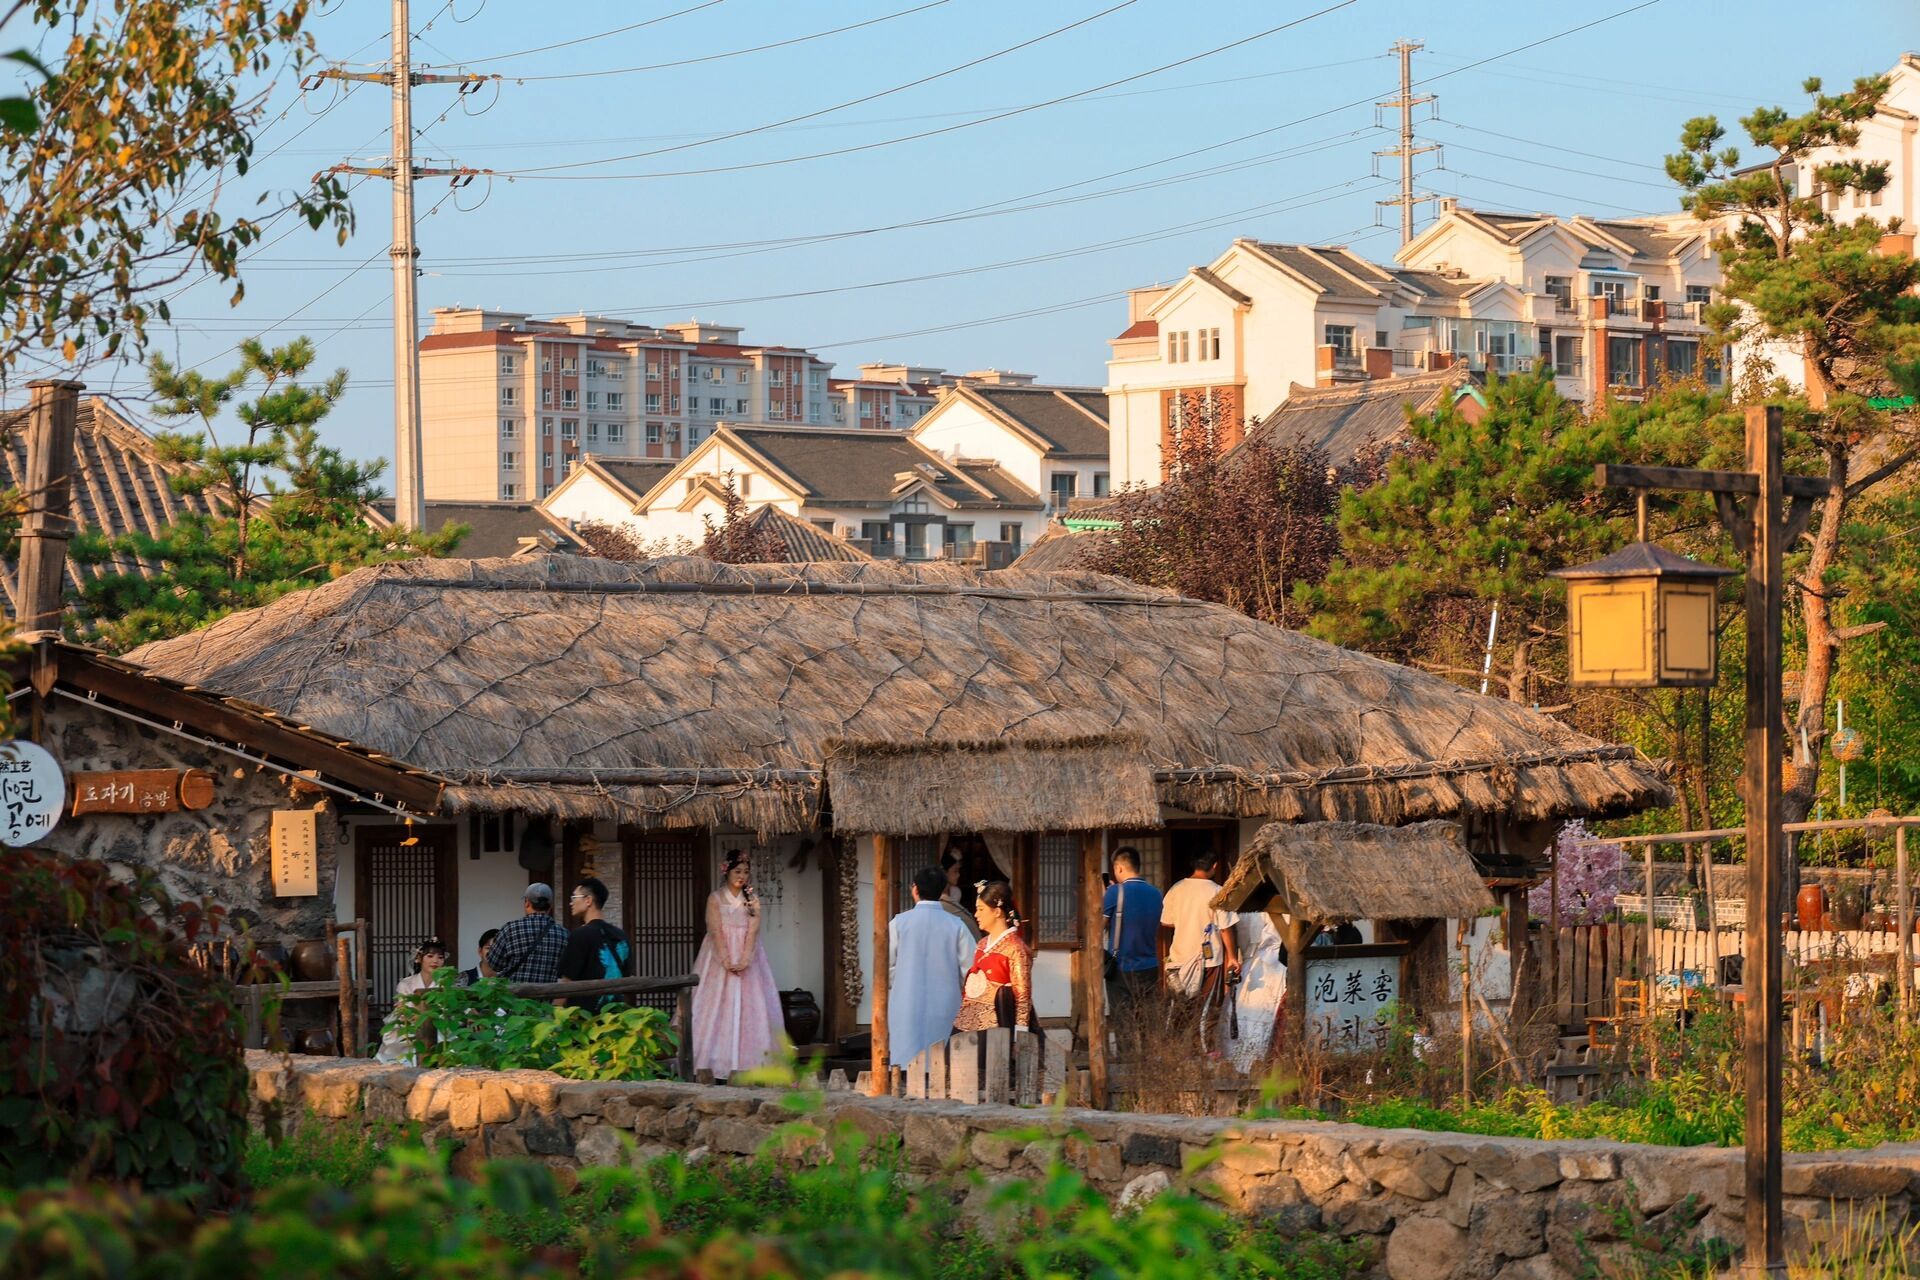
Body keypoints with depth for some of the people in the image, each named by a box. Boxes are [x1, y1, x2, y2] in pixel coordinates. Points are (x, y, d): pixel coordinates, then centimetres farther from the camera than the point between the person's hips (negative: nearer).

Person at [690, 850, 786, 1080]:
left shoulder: (752, 899, 6)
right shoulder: (715, 898, 1)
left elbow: (753, 931, -4)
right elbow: (716, 931, -8)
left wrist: (744, 960, -17)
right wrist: (726, 961, -19)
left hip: (747, 958, 2)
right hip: (720, 958, -2)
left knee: (748, 1006, -3)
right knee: (718, 1006, -6)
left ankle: (745, 1062, -4)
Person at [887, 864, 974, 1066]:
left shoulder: (899, 923, -3)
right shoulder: (956, 926, -2)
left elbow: (887, 966, -2)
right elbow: (970, 968, -2)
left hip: (907, 1007, -1)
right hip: (945, 1010, 1)